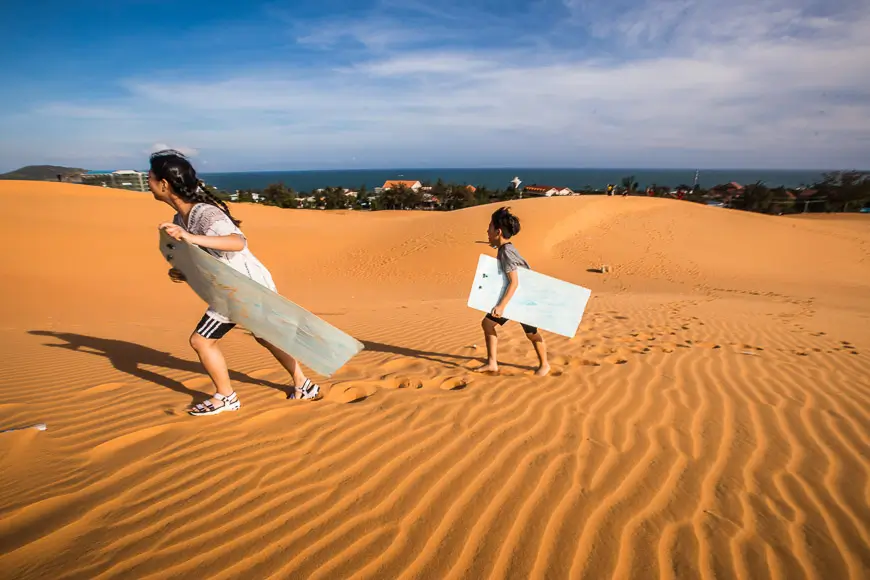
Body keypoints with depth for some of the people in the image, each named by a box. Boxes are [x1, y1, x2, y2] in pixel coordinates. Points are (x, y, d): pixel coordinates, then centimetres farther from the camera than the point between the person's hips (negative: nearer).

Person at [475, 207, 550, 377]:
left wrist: (502, 305, -39)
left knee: (531, 333, 7)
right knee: (487, 323, 1)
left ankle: (544, 364, 29)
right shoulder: (503, 249, -1)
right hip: (512, 295, 9)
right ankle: (492, 363, 6)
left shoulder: (506, 252, -28)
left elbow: (514, 282, -34)